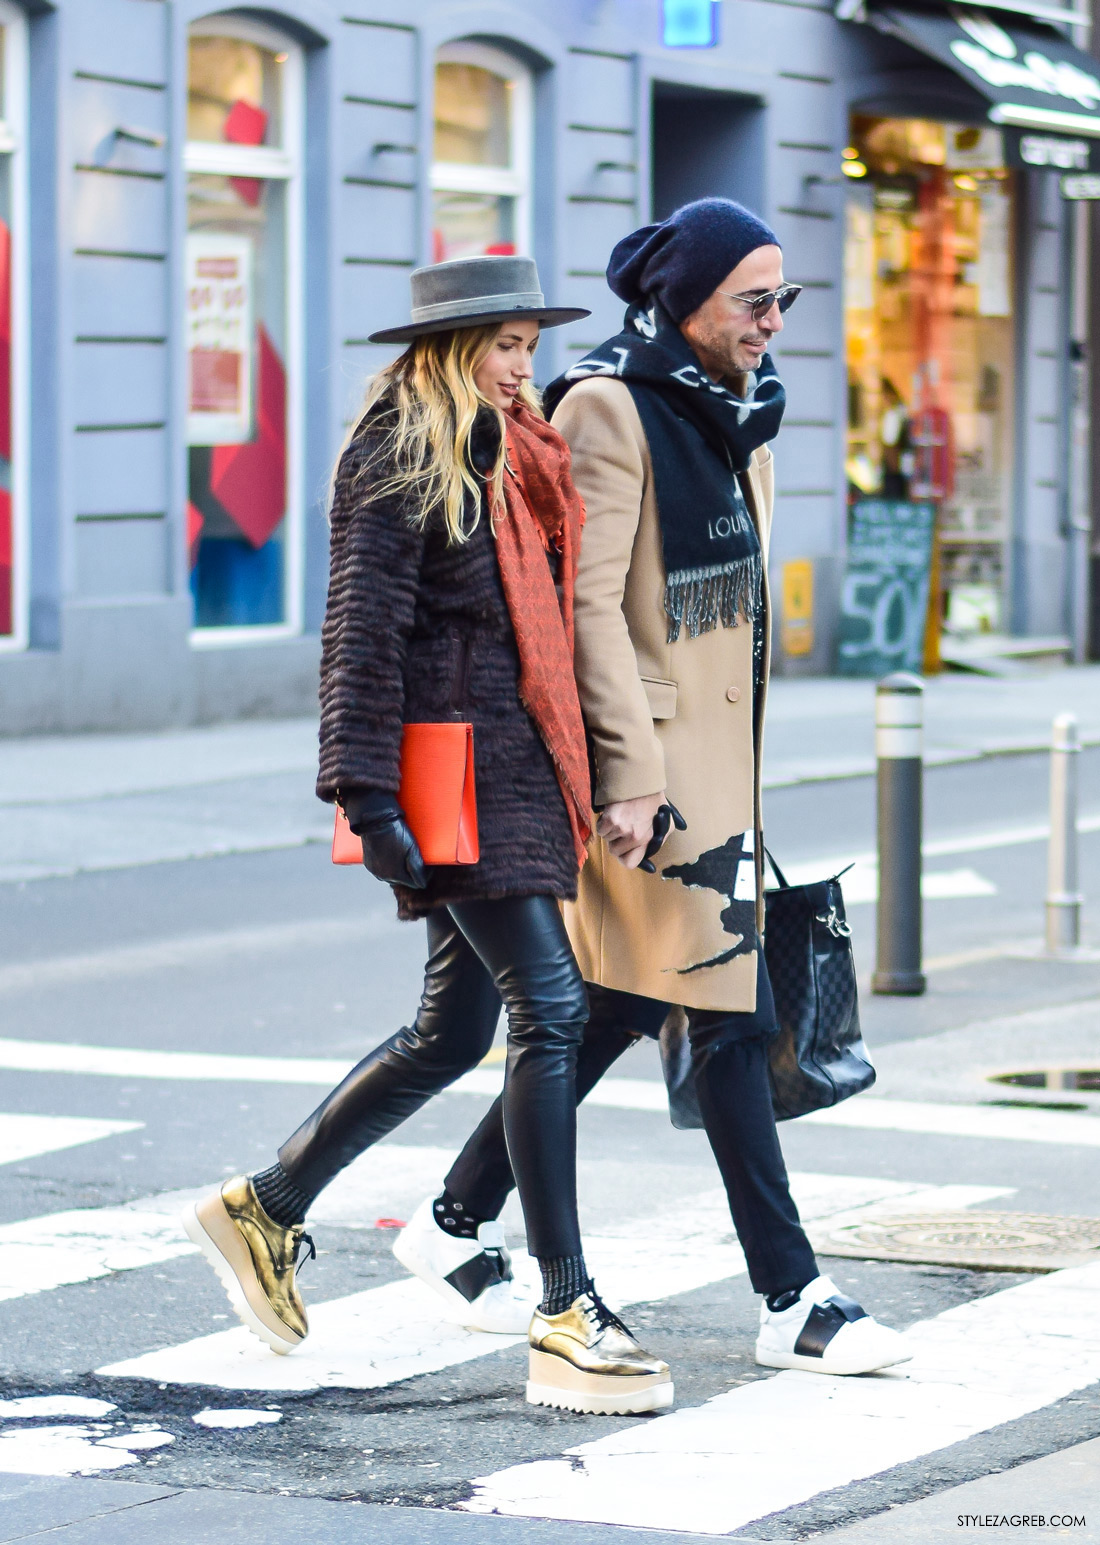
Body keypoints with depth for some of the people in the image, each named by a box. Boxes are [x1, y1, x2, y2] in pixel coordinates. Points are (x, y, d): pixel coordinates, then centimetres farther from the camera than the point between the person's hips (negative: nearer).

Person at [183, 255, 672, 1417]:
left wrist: (583, 785, 22)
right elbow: (362, 636, -14)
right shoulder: (401, 467, -9)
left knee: (454, 1031, 13)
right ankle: (566, 1318, -11)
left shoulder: (515, 457, 17)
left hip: (518, 764, 9)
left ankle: (264, 1208, 28)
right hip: (455, 773, -9)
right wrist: (368, 798, -20)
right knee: (549, 1009, -13)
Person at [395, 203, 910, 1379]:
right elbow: (589, 605, -17)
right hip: (650, 760, -9)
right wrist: (629, 776, -20)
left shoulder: (733, 413, 15)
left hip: (716, 752, 9)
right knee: (731, 1017, -7)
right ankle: (791, 1301, -2)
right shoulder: (607, 409, -12)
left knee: (622, 1006, 13)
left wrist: (745, 775, 19)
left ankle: (456, 1222, 24)